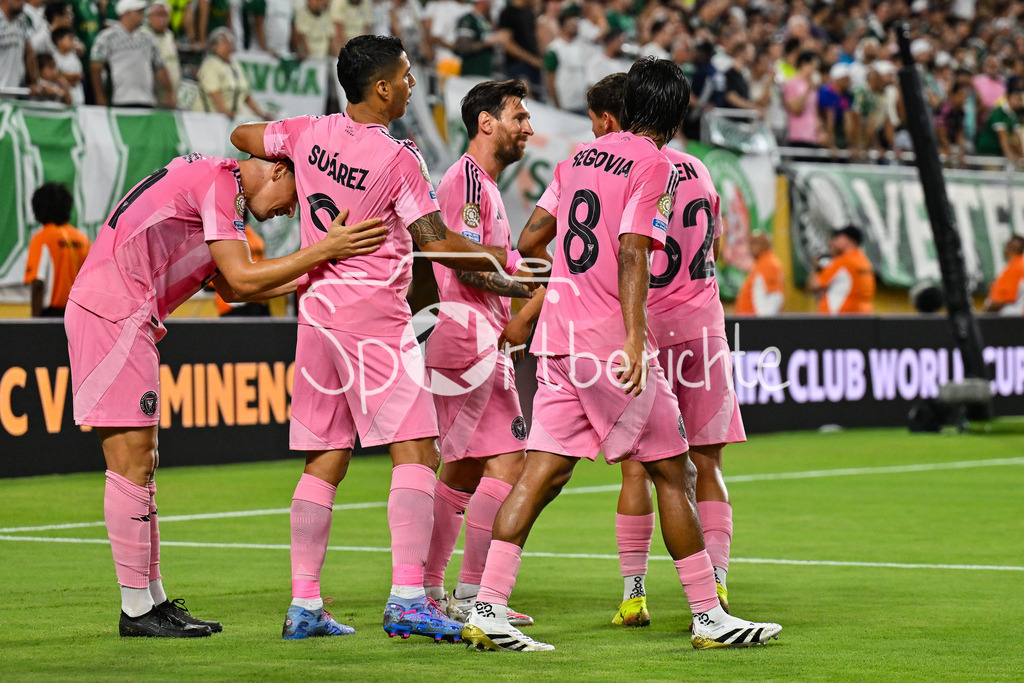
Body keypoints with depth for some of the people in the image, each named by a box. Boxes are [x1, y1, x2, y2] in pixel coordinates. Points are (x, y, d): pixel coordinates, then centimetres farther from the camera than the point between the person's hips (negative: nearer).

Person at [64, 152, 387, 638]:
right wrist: (323, 251, -19)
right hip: (111, 314, -11)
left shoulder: (210, 179, 21)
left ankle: (152, 599, 14)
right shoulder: (219, 182, -10)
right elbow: (240, 279, -17)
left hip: (120, 318, 11)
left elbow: (228, 287, 23)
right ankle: (137, 610, -3)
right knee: (132, 463, -7)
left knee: (140, 465, 11)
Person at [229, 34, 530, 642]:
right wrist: (503, 260, 1)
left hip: (317, 311, 7)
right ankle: (408, 598, -19)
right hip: (374, 316, -7)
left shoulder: (310, 134, 5)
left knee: (325, 462, 11)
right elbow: (437, 244, -11)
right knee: (416, 451, -8)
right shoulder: (399, 160, -12)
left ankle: (304, 605, 10)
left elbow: (242, 136, 23)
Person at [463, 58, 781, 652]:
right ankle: (709, 617, 7)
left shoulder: (579, 158, 15)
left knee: (542, 474, 3)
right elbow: (633, 252, -17)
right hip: (610, 338, -7)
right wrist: (635, 340, -23)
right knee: (675, 472, 3)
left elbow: (531, 240, 19)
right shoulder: (655, 166, -6)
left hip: (559, 335, 7)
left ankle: (487, 609, -6)